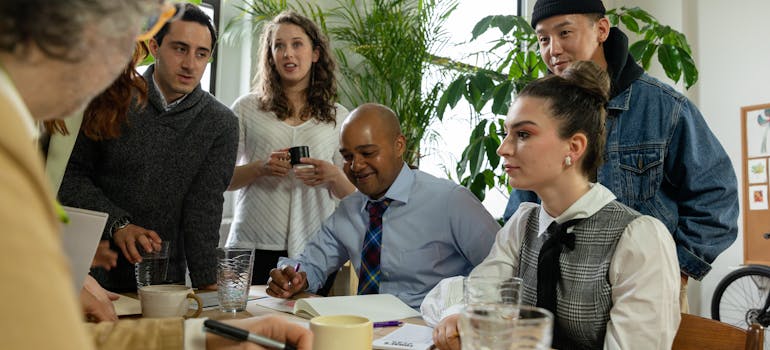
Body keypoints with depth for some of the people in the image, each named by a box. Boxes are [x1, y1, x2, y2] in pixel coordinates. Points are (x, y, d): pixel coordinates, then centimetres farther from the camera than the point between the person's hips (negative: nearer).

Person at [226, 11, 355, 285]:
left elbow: (350, 195, 10)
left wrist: (333, 176, -11)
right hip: (255, 244, -1)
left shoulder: (338, 117, 8)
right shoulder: (247, 108, 5)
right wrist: (259, 168, -14)